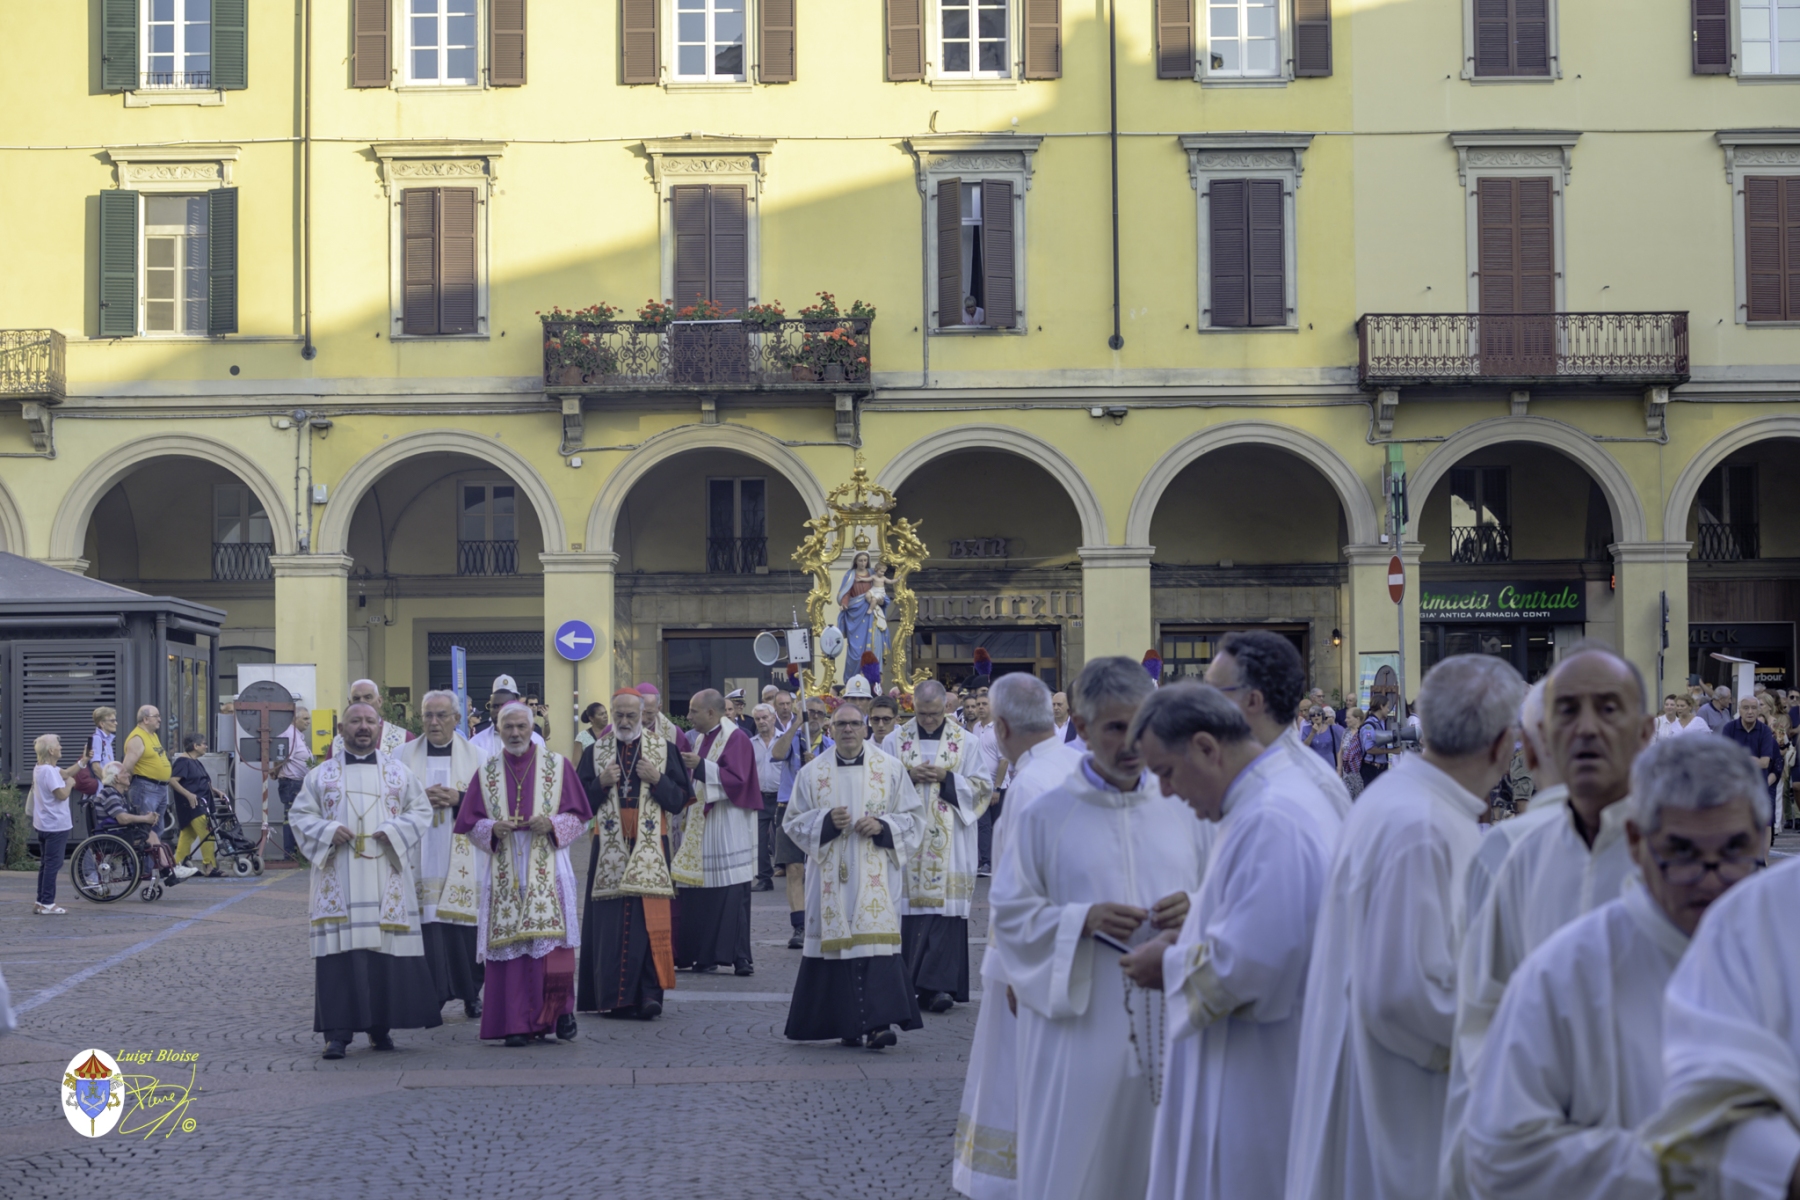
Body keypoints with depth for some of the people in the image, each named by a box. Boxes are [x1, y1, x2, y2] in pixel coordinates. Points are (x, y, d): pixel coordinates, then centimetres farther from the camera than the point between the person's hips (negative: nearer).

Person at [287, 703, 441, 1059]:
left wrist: (394, 830, -9)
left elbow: (421, 810, 9)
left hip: (385, 876, 1)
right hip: (338, 879, -1)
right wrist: (329, 832, -11)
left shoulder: (398, 772, 11)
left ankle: (382, 1025, 11)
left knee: (387, 948, -1)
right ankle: (337, 1031, -4)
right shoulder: (321, 775, 9)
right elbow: (300, 815, 7)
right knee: (339, 949, -7)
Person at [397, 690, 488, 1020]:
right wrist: (420, 798, -10)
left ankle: (471, 992, 12)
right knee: (426, 924, -8)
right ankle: (432, 995, -5)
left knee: (463, 924, -1)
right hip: (421, 854, 0)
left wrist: (459, 799, -11)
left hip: (461, 857, 0)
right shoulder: (406, 754, 9)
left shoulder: (474, 755, 8)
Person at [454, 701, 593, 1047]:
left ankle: (559, 1012, 0)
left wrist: (552, 825, -12)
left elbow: (577, 817, 7)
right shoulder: (486, 773, 12)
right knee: (509, 942, -5)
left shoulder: (557, 765, 8)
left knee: (551, 938, -11)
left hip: (548, 869, -1)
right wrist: (493, 829, -10)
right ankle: (516, 1022, -2)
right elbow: (470, 825, 10)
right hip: (505, 872, 1)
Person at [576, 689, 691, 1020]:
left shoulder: (664, 750, 7)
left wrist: (658, 780, -12)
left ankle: (650, 993, -10)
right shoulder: (595, 753, 10)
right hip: (609, 848, 1)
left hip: (650, 847, -1)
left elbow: (681, 798, 4)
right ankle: (614, 997, 2)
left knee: (650, 919, -9)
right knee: (611, 922, -3)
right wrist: (601, 783, -9)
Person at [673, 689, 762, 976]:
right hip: (700, 828, 8)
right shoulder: (702, 738, 17)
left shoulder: (735, 739, -9)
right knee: (700, 895, 5)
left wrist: (701, 766, -22)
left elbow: (737, 779, -19)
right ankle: (704, 955, 8)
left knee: (731, 895, -8)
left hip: (726, 830, -8)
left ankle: (740, 956, -6)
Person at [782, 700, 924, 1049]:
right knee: (836, 940, -2)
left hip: (876, 874, -1)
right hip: (831, 877, 1)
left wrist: (882, 825, -10)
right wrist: (826, 821, -10)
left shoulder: (890, 769, 6)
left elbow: (911, 817, 8)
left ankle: (878, 1022, -16)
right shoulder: (812, 773, 8)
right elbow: (793, 821, 8)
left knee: (875, 937, -12)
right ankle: (847, 1024, 6)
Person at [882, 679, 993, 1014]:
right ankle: (909, 983, 3)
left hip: (949, 843, -1)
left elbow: (983, 786, 3)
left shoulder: (965, 742, 5)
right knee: (909, 907, -3)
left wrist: (948, 778, -10)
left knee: (946, 907, -7)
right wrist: (908, 776, -10)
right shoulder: (895, 741, 8)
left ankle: (939, 985, -8)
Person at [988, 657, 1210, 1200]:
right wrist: (1082, 920, -16)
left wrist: (1196, 912, -11)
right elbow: (1011, 914, -1)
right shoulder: (1044, 817, 1)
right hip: (1080, 1029, -2)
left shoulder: (1182, 810, 8)